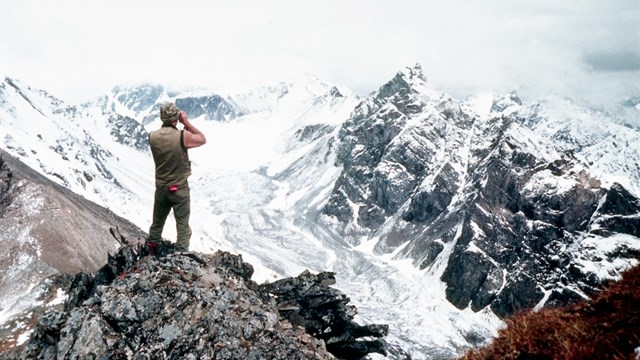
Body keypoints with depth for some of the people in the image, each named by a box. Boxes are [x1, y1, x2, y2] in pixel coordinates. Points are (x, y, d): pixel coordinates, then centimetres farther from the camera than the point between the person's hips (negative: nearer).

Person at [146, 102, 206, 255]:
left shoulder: (152, 136, -7)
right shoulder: (183, 136, -20)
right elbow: (203, 139, -2)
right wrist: (187, 123, -5)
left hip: (161, 189, 5)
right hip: (180, 189, -4)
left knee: (157, 224, 22)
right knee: (183, 226, 7)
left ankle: (151, 255, 37)